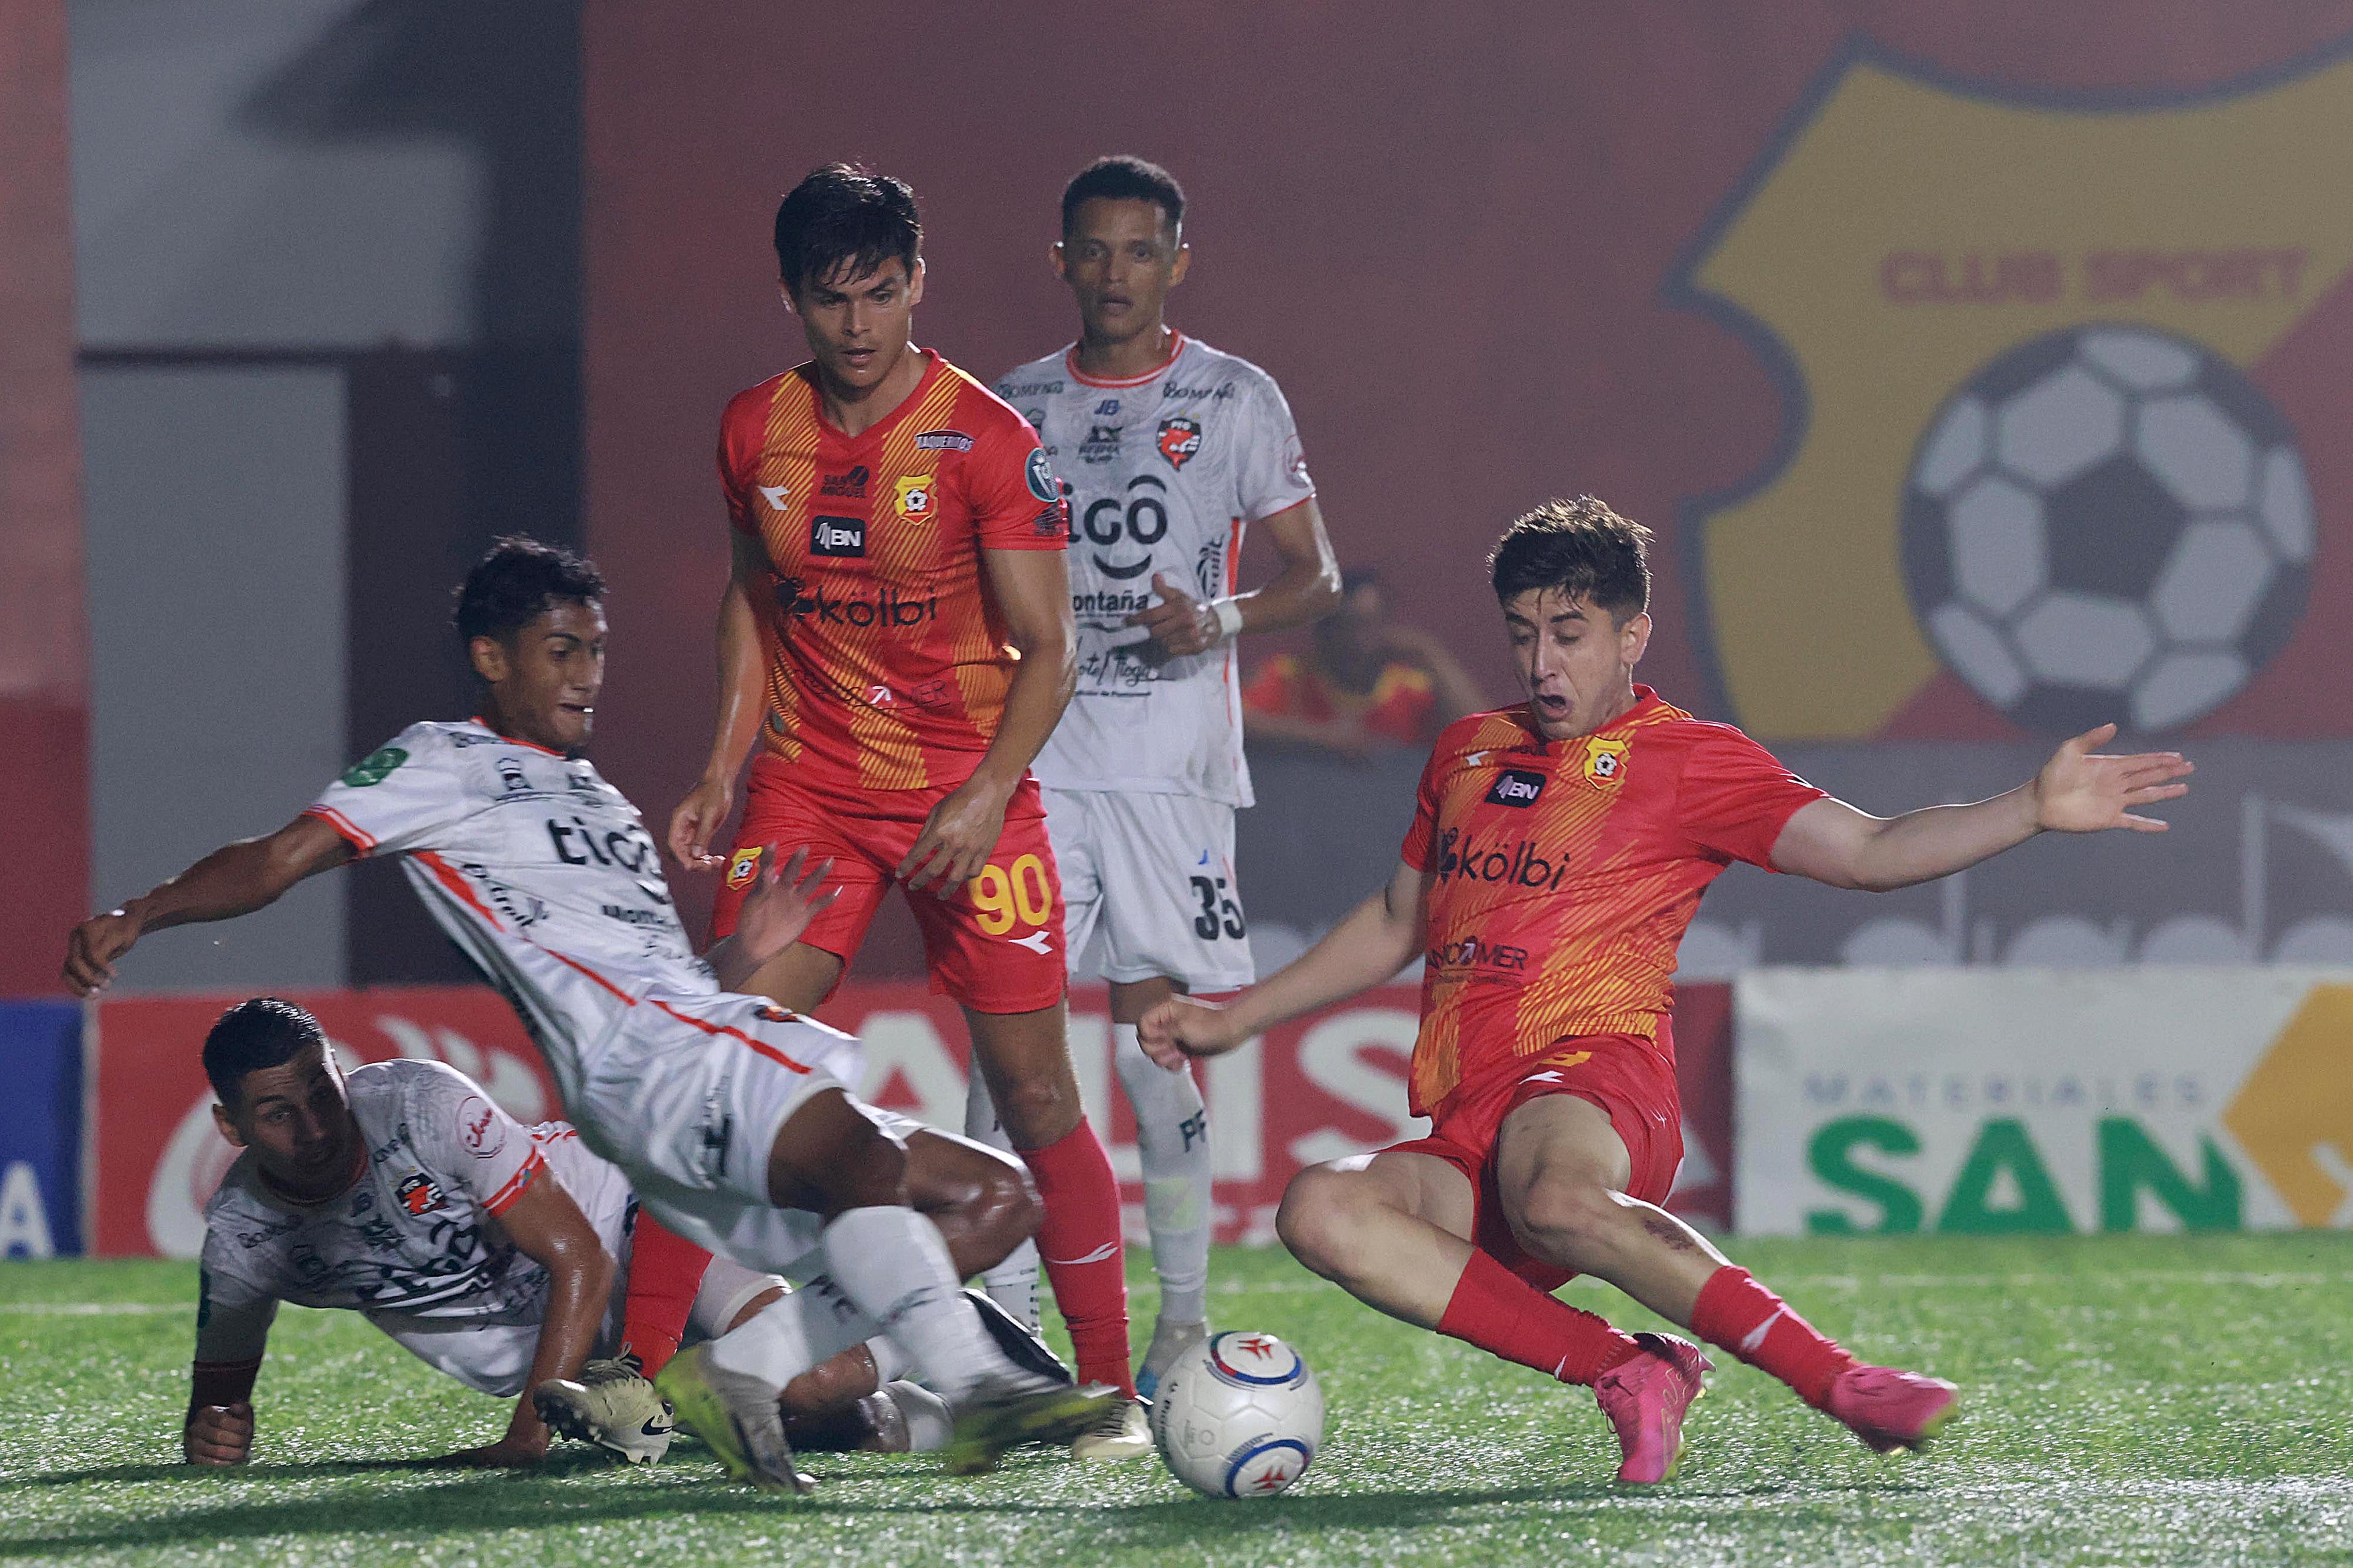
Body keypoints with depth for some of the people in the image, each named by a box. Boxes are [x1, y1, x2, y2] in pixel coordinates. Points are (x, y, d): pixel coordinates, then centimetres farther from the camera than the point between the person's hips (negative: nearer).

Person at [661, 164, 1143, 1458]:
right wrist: (723, 767, 9)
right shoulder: (756, 432, 3)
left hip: (967, 793, -3)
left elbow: (1046, 648, -9)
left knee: (1033, 1085, -3)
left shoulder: (985, 441, -10)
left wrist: (986, 795, -21)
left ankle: (1107, 1387, 8)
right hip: (807, 785, 3)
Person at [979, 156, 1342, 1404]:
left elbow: (1313, 576, 3)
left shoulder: (1233, 400, 4)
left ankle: (1182, 1322, 8)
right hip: (1034, 757, 3)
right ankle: (1002, 1324, -6)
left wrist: (1219, 621, -15)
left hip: (1168, 761, -2)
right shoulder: (1018, 408, 12)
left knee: (1155, 1039, -3)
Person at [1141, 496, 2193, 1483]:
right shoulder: (1467, 756, 25)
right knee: (1320, 1211, -30)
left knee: (1553, 1197, -44)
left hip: (1591, 1080, -5)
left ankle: (1832, 1378, -36)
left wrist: (2033, 810, -13)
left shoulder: (1688, 761, 8)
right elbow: (1395, 925, 38)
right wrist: (1232, 1021, 38)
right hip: (1464, 1139, 5)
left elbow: (1867, 852, 1)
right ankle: (1624, 1376, -29)